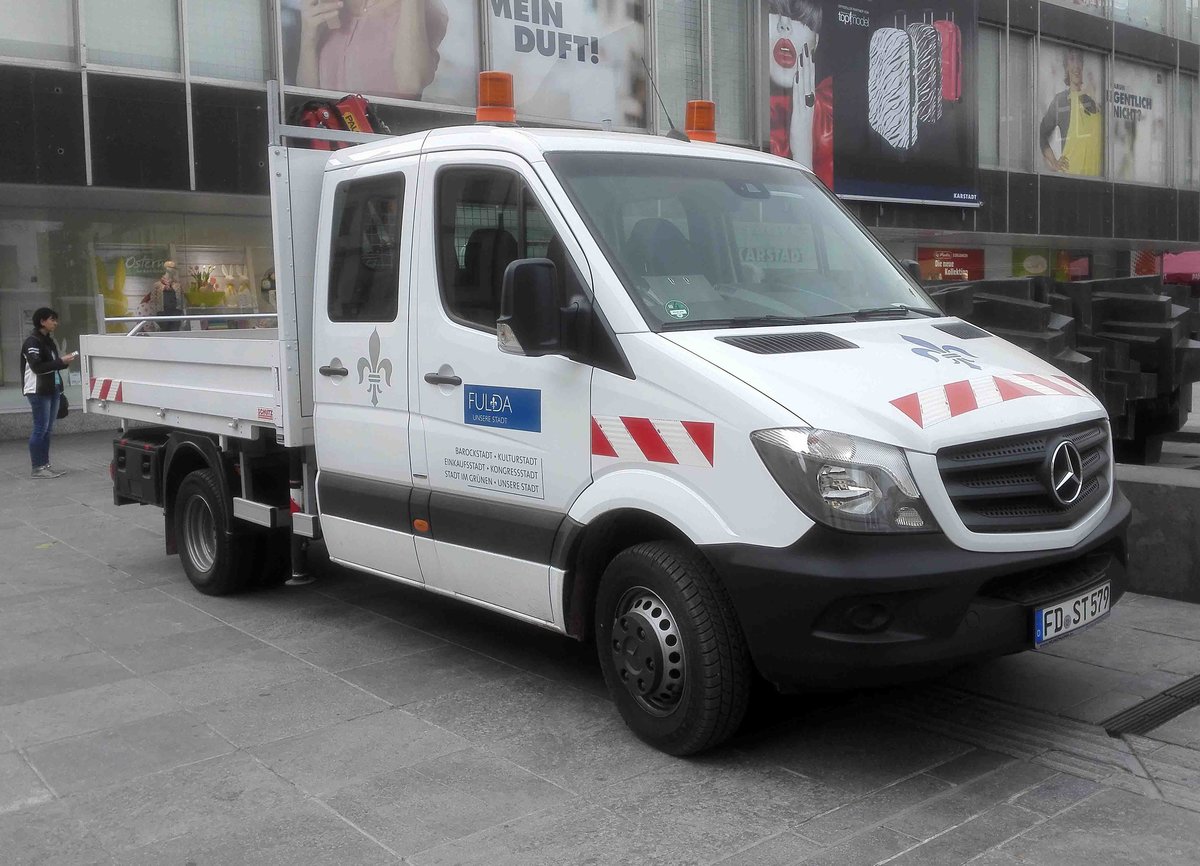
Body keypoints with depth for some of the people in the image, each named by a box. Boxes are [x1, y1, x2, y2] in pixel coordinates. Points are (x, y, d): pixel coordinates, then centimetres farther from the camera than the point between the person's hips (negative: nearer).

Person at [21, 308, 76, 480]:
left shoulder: (49, 340, 15)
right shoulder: (32, 341, -11)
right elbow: (37, 367, -19)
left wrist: (66, 361, 2)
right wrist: (61, 361, -18)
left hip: (52, 389, 8)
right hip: (38, 391, -8)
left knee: (47, 429, 10)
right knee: (40, 429, -6)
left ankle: (45, 465, 15)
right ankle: (37, 468, -2)